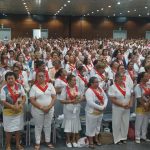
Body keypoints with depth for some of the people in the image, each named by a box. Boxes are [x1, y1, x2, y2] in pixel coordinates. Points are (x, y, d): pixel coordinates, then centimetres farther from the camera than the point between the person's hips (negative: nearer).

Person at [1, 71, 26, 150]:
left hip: (19, 111, 3)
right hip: (8, 111, -3)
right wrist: (13, 107, -20)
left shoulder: (19, 86, -2)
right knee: (8, 129, 7)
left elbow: (24, 97, 1)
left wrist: (21, 105, -16)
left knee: (18, 128, 14)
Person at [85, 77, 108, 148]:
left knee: (98, 126, 20)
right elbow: (90, 103, -28)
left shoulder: (100, 89, 3)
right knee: (91, 127, 5)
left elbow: (105, 98, 5)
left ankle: (96, 139, 37)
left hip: (100, 112, 7)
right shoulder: (89, 91, -20)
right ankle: (91, 141, 19)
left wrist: (104, 106, -13)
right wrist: (101, 107, -23)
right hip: (92, 112, -7)